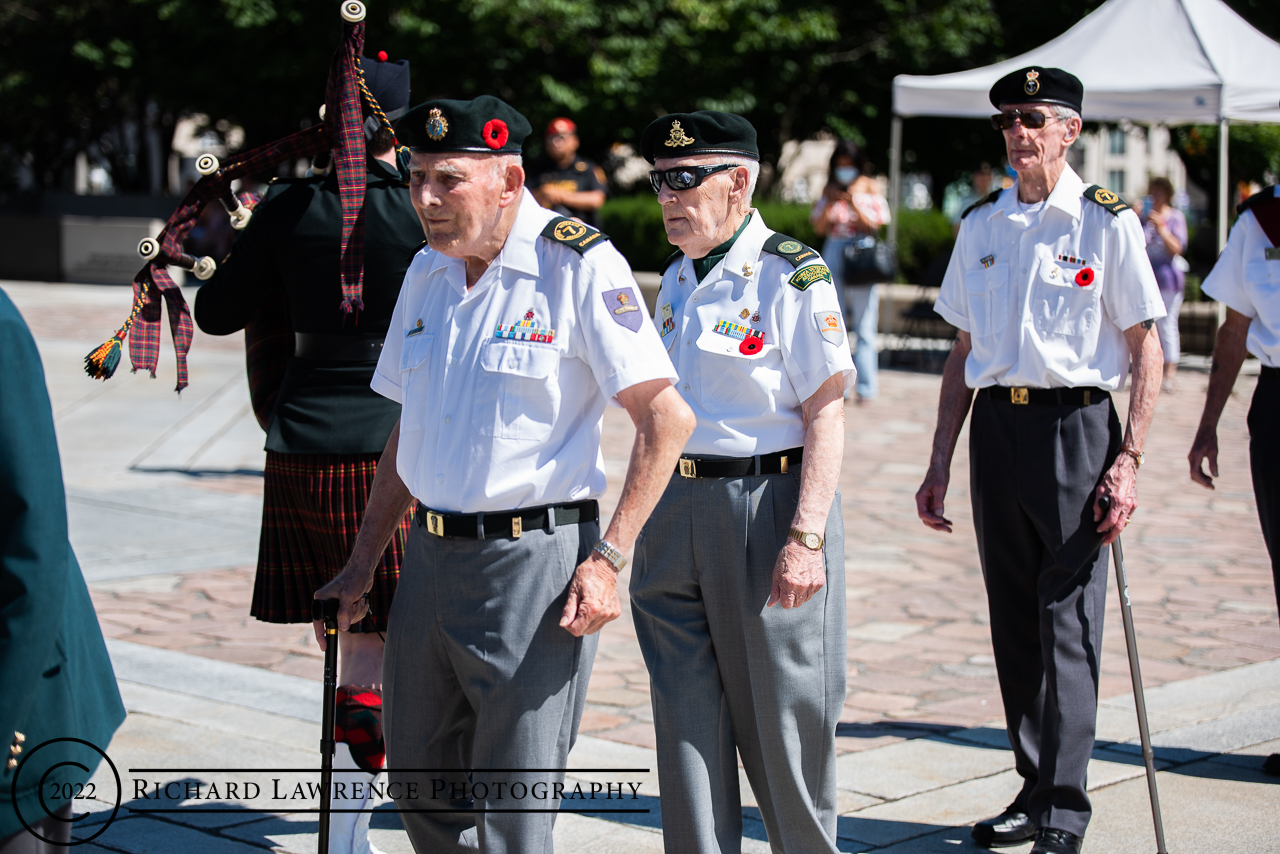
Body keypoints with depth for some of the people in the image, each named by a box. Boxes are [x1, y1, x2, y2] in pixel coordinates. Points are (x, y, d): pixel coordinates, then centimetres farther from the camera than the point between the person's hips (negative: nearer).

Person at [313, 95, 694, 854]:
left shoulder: (580, 266, -11)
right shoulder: (427, 273, 11)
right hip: (432, 559, 7)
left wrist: (607, 560, -18)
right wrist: (363, 565, 16)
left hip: (535, 558, -7)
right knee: (420, 784, 15)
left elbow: (667, 418, -13)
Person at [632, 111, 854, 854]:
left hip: (768, 506, -7)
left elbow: (826, 413, -14)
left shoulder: (794, 276, -10)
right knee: (687, 721, 8)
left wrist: (805, 537, -21)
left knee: (781, 718, 3)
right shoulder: (678, 279, 13)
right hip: (677, 508, 7)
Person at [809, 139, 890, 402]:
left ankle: (866, 386, -1)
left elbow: (872, 227, -5)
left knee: (864, 325, -4)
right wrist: (829, 203, -9)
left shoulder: (869, 189, 1)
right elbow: (819, 228, 6)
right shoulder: (830, 189, 10)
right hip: (834, 255, 3)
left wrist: (853, 203, -17)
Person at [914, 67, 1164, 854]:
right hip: (996, 426, 5)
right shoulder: (981, 226, 11)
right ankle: (1034, 789, 21)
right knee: (1013, 621, 9)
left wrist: (1128, 460, -11)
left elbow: (1147, 350, -2)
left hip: (1073, 426, -5)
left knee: (1069, 620, -5)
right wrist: (940, 463, 12)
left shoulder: (1108, 224, -2)